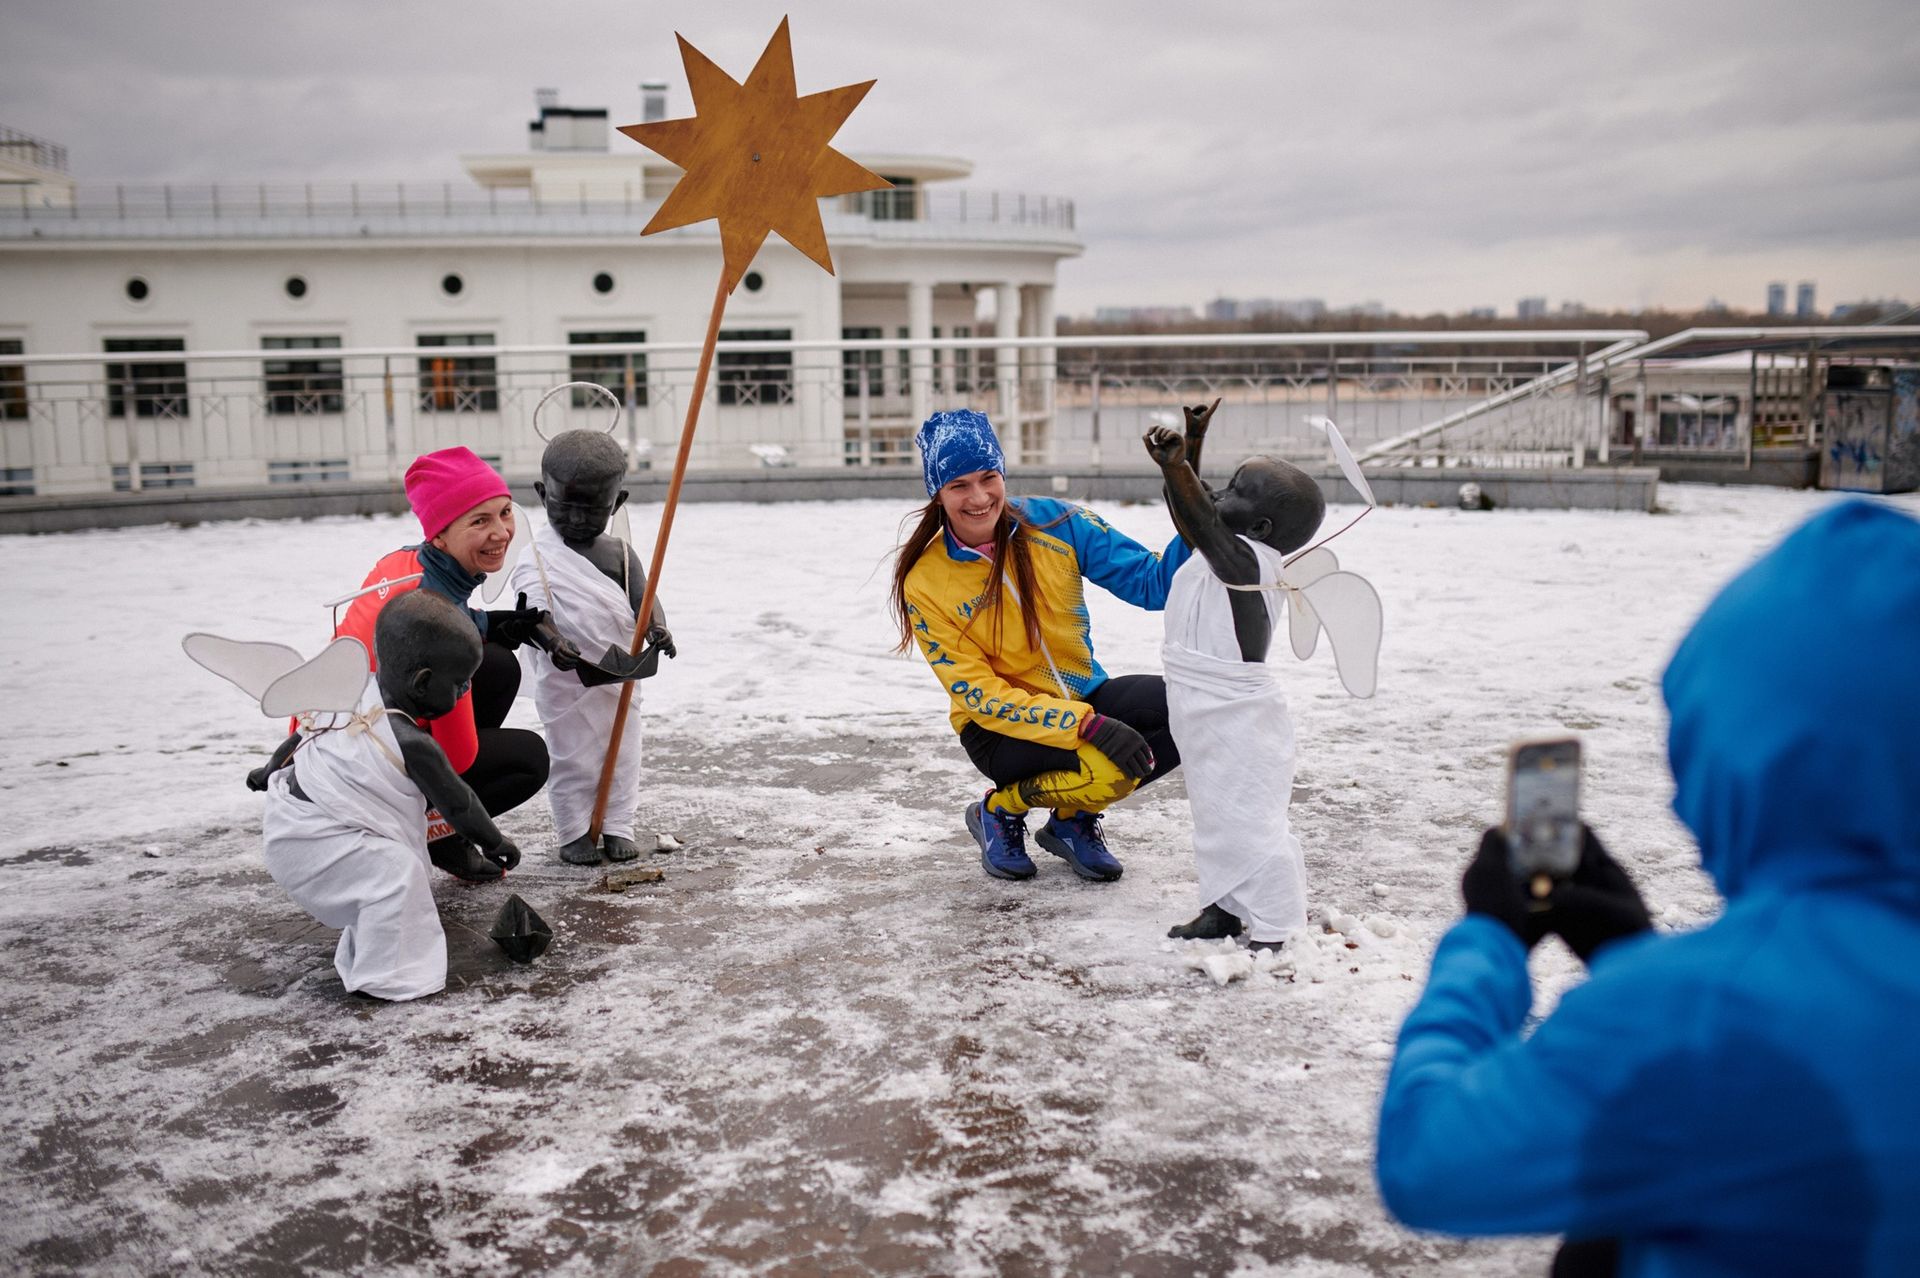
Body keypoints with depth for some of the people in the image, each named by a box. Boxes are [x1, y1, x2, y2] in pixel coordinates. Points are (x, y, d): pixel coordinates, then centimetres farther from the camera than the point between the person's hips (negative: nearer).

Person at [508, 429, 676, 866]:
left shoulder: (619, 552, 6)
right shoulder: (538, 556, -6)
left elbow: (641, 595, -1)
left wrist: (657, 628, -20)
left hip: (618, 672, 4)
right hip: (565, 677, -4)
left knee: (622, 752, 11)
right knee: (571, 756, 5)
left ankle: (617, 828, 23)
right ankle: (574, 833, 17)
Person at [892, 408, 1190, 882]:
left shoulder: (1054, 523, -9)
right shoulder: (924, 582, -15)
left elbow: (1153, 583, -9)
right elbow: (979, 695, -16)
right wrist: (1087, 724, -28)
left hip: (1084, 695, 5)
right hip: (999, 728, -4)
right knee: (1112, 768, -32)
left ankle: (1074, 816, 1)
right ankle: (1002, 809, 0)